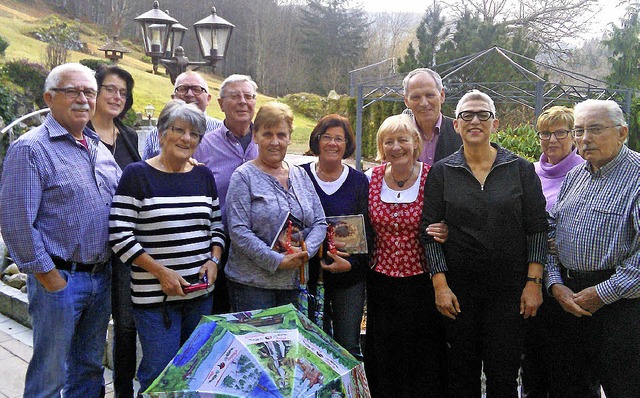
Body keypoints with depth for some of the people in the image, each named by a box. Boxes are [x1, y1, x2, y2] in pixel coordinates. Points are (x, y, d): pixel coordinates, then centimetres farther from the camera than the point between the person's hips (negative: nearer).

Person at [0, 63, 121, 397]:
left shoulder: (100, 149, 12)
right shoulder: (30, 149, -11)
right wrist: (47, 275, -15)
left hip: (102, 277, 7)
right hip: (59, 279, -6)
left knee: (90, 368, 19)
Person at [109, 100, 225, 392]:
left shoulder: (204, 176, 9)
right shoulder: (137, 174, -7)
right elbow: (119, 235, -11)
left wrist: (213, 260, -2)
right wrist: (160, 271, -15)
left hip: (201, 293, 5)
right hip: (155, 296, -5)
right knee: (159, 373, 2)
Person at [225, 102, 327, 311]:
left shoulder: (300, 175, 11)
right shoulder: (244, 176, -5)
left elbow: (320, 223, 9)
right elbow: (238, 231, -14)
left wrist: (306, 251, -10)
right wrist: (278, 261, -19)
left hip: (296, 282, 5)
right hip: (251, 283, -5)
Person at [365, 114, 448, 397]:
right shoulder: (373, 177, 1)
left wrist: (440, 232, -20)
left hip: (421, 280, -3)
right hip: (381, 279, 3)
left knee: (424, 355, 7)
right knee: (382, 355, 14)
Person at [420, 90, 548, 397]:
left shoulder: (521, 169, 2)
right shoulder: (441, 172, 1)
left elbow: (537, 229, 2)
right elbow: (430, 232, -1)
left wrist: (534, 282, -4)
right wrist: (440, 285, -7)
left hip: (509, 289, 0)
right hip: (458, 289, 0)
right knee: (462, 372, 11)